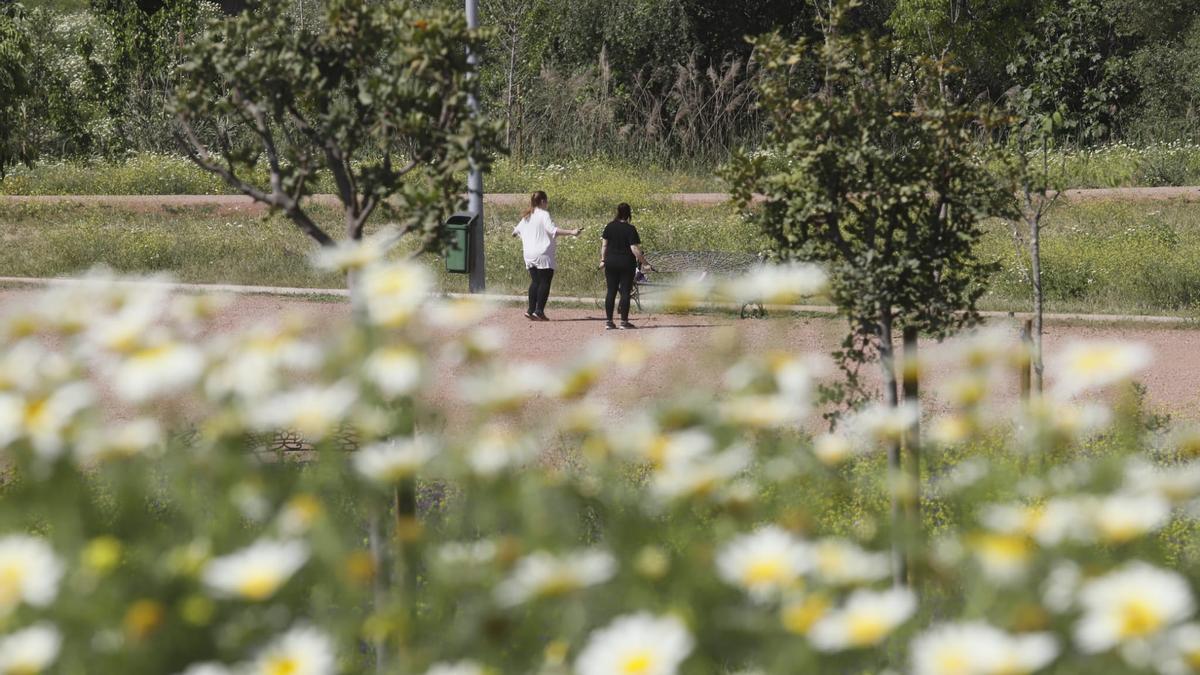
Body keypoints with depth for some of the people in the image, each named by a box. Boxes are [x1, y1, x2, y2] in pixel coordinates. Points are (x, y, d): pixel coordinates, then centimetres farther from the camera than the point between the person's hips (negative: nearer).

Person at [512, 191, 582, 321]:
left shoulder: (527, 216, 13)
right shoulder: (544, 214, -10)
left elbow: (518, 229, 28)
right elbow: (552, 230, -22)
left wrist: (514, 233, 53)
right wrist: (571, 232, -26)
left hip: (529, 255, 7)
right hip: (543, 254, -7)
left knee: (535, 282, 12)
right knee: (545, 282, -4)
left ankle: (531, 310, 7)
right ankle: (539, 311, -11)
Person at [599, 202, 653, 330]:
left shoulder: (609, 227, 2)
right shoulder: (630, 229, -12)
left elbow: (604, 244, 4)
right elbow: (634, 249, -16)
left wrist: (602, 260, 13)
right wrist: (645, 263, -12)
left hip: (611, 263, 4)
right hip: (627, 264, -4)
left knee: (611, 292, 8)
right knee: (625, 292, 1)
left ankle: (608, 321, 7)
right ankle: (624, 321, 1)